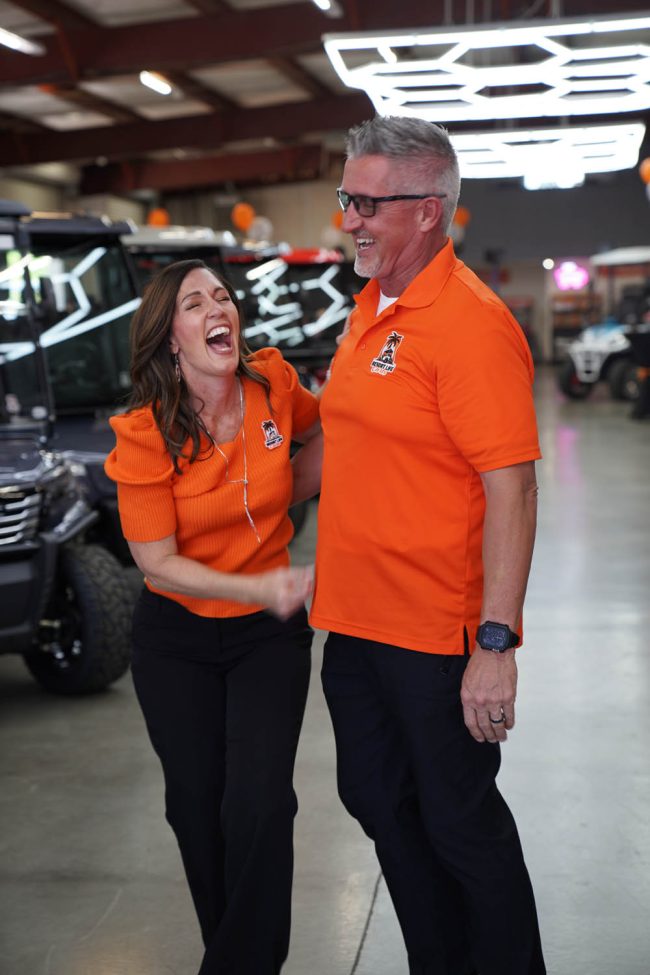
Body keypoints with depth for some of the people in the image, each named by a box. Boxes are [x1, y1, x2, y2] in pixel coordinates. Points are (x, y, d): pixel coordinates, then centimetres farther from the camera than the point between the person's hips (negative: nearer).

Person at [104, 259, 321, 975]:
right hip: (175, 639, -1)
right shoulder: (145, 434, -16)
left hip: (267, 631, 1)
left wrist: (284, 494, -1)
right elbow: (157, 561, -14)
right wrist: (257, 587, -25)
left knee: (259, 804, -12)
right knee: (197, 804, 8)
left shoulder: (273, 384, -9)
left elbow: (319, 429, 15)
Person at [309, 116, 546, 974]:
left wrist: (497, 644, -26)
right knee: (379, 805, 19)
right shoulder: (371, 306, 8)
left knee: (461, 824, 6)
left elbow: (511, 489, -23)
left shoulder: (470, 321, -19)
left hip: (438, 636, -9)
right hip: (354, 620, 9)